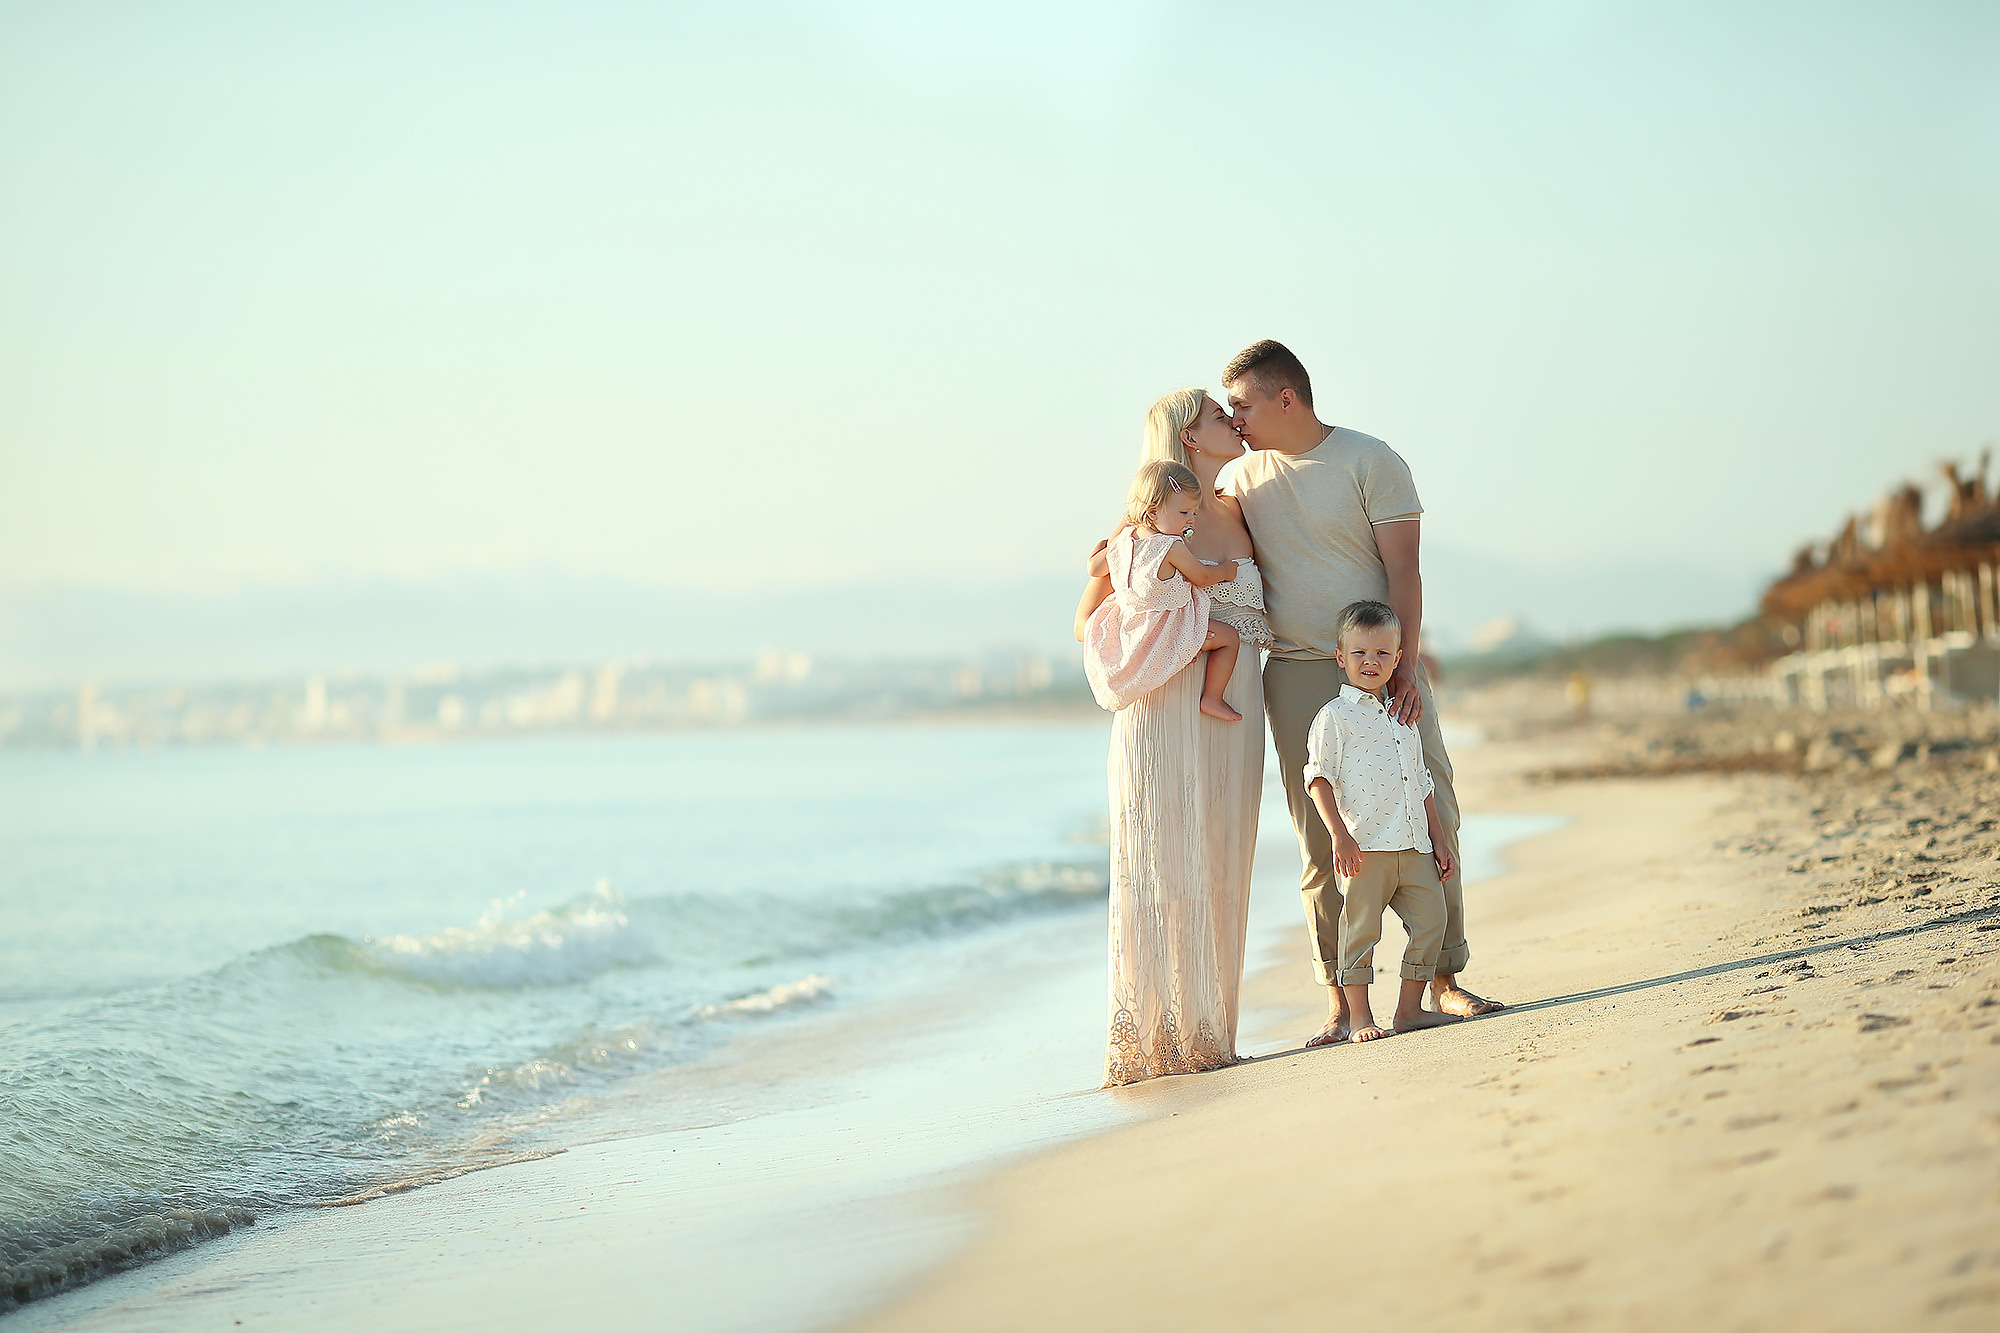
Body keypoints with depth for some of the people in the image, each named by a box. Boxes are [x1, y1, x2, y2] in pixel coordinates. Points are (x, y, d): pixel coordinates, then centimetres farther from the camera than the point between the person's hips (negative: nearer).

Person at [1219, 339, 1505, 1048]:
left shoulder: (1370, 460, -1)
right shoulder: (1243, 478, 11)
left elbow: (1402, 567, -7)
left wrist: (1406, 662, -15)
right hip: (1298, 675, 2)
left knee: (1430, 817, -4)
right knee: (1322, 842, -2)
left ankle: (1444, 978, 5)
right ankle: (1340, 1001, 1)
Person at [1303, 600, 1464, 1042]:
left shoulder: (1403, 720, 20)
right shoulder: (1335, 716, -1)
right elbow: (1319, 777, -7)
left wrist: (1437, 840, 19)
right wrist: (1340, 835, -16)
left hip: (1414, 845, 6)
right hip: (1365, 845, -6)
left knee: (1430, 920, 2)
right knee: (1361, 928, -5)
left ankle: (1410, 1008, 12)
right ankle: (1359, 1016, 2)